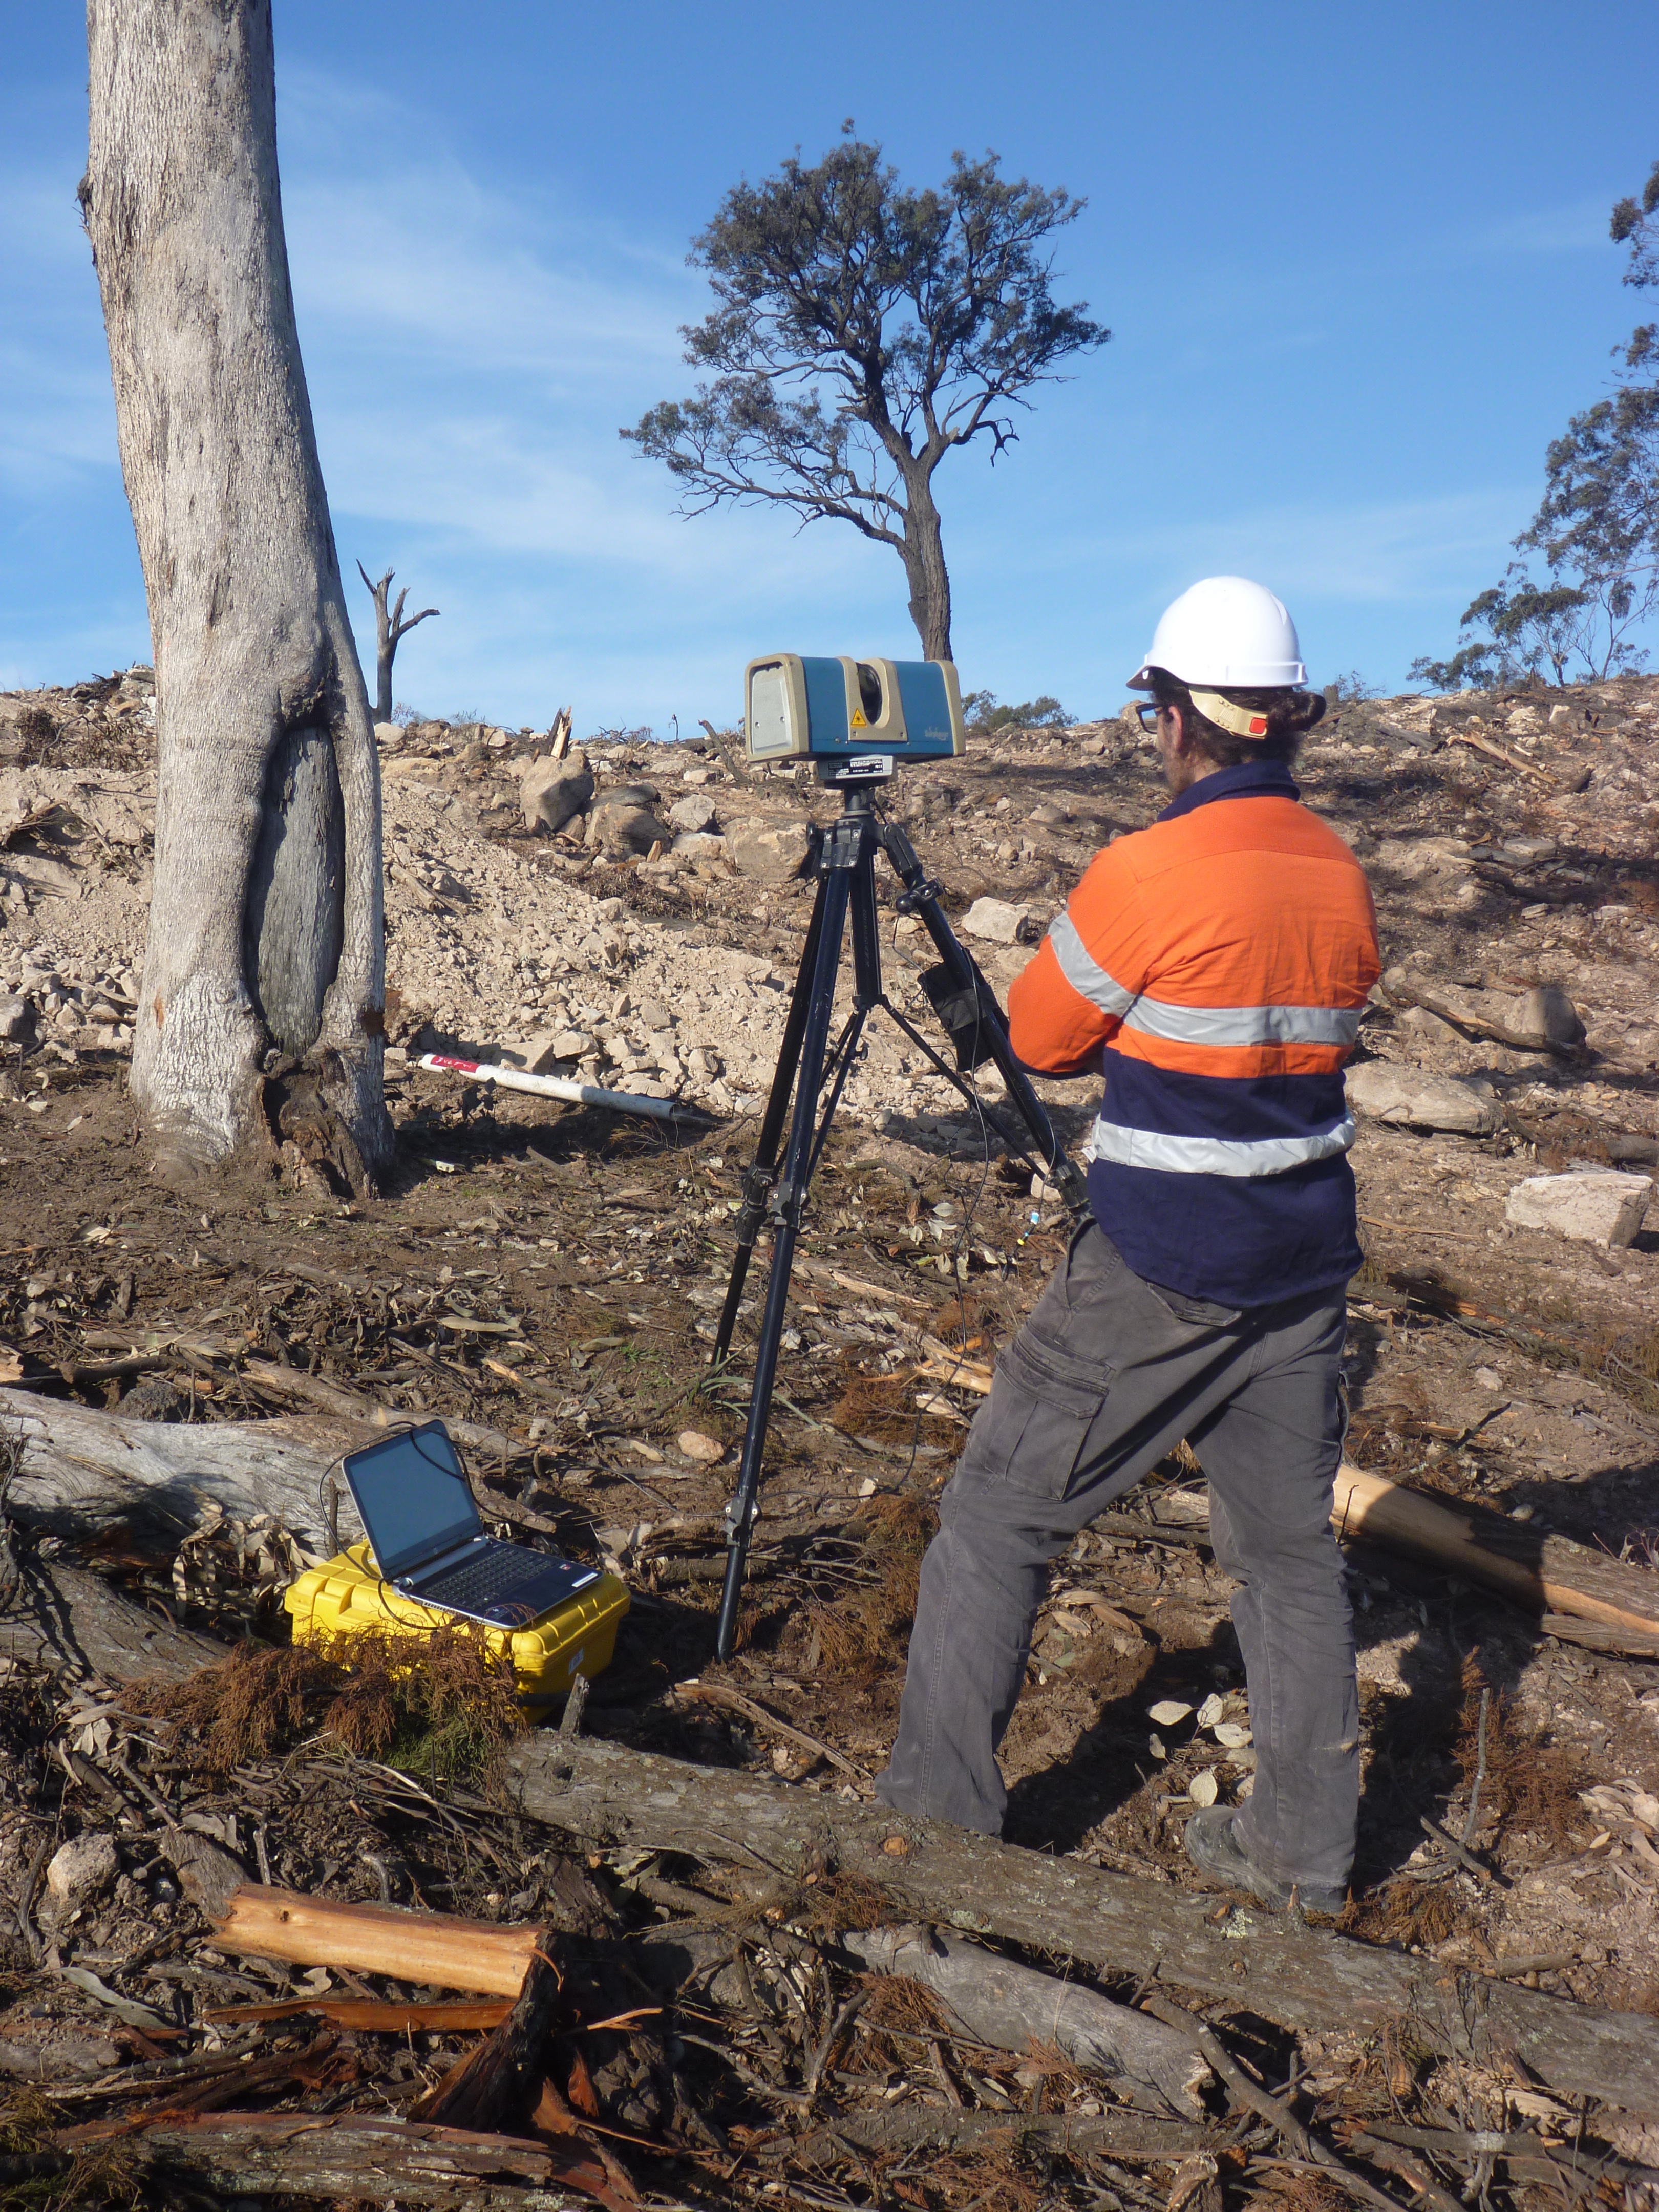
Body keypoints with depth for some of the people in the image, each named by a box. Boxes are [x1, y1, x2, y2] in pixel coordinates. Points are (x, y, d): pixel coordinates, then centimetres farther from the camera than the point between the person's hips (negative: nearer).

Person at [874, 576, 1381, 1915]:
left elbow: (1040, 1041, -5)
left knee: (999, 1517, 6)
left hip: (1158, 1274, -6)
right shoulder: (1343, 877, 3)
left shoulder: (1146, 873, -17)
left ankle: (937, 1818, 13)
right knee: (1291, 1546, 17)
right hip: (1307, 1264, 7)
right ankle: (1304, 1853, 28)